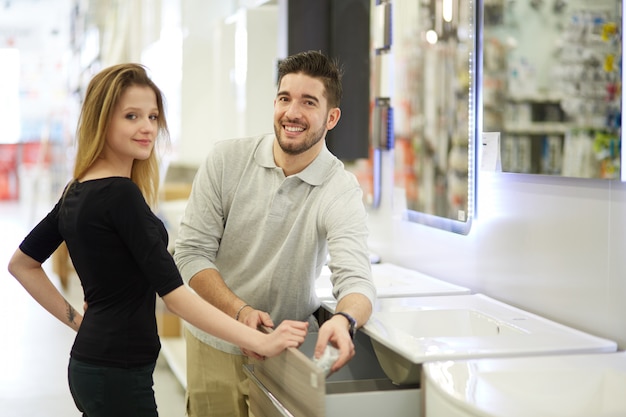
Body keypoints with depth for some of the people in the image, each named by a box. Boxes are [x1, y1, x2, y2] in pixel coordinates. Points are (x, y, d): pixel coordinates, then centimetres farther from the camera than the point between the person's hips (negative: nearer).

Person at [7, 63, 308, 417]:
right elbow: (173, 292, -23)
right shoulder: (120, 195, -19)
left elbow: (22, 263, 18)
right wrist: (261, 342, -24)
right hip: (118, 374, -9)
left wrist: (76, 319, 14)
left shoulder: (78, 192, 7)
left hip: (90, 363, 9)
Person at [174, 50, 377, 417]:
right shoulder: (227, 159, -8)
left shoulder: (342, 190, -14)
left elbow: (356, 279, -26)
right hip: (215, 345, 1)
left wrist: (344, 320, -50)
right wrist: (241, 311, -25)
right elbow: (191, 251, -9)